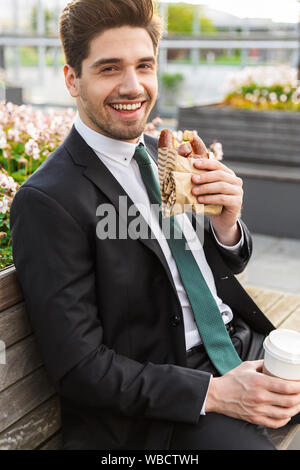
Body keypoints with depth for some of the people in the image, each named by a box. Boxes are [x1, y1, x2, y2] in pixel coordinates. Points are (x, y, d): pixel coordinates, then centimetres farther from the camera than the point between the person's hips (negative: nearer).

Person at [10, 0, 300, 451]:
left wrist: (226, 224, -10)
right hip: (162, 401, -6)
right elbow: (77, 367, -16)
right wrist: (214, 393, -21)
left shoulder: (162, 152, 5)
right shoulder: (47, 201, -16)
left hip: (241, 342, 7)